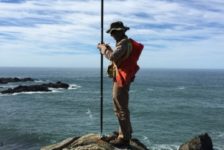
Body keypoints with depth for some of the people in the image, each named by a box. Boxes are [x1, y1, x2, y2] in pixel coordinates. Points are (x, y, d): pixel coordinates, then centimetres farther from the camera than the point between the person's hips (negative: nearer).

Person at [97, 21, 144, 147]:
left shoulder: (123, 43, -17)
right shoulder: (125, 42, 15)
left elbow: (112, 57, -29)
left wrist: (103, 48, -14)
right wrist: (108, 48, 16)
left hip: (121, 80, -11)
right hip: (121, 79, 11)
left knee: (121, 108, -6)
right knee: (122, 107, 21)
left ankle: (124, 138, 1)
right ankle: (127, 132, 34)